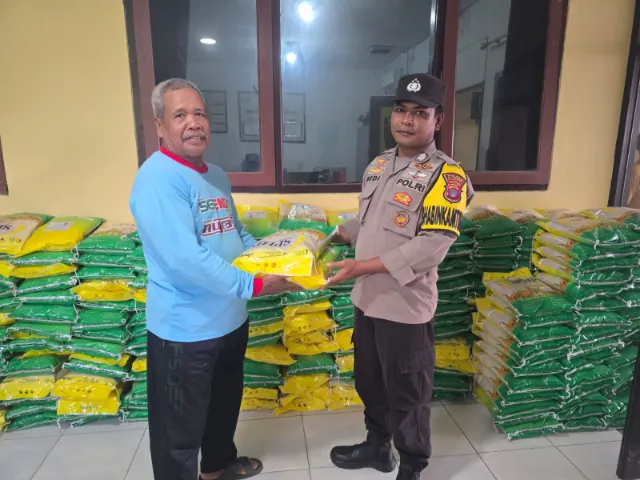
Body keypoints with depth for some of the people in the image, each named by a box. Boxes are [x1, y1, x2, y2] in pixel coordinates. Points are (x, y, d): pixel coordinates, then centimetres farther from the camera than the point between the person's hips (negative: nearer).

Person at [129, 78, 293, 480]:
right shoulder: (159, 179, -21)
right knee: (181, 429, 12)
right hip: (185, 329, -9)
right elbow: (185, 258, -31)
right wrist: (251, 285, -28)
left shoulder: (217, 176, 8)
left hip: (230, 319, 9)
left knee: (225, 404, 29)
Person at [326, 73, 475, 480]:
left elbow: (432, 246, -23)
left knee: (408, 394, 12)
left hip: (405, 306, -7)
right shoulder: (379, 165, 9)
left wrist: (364, 266, -25)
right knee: (370, 383, 23)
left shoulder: (446, 175, -13)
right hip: (367, 299, 7)